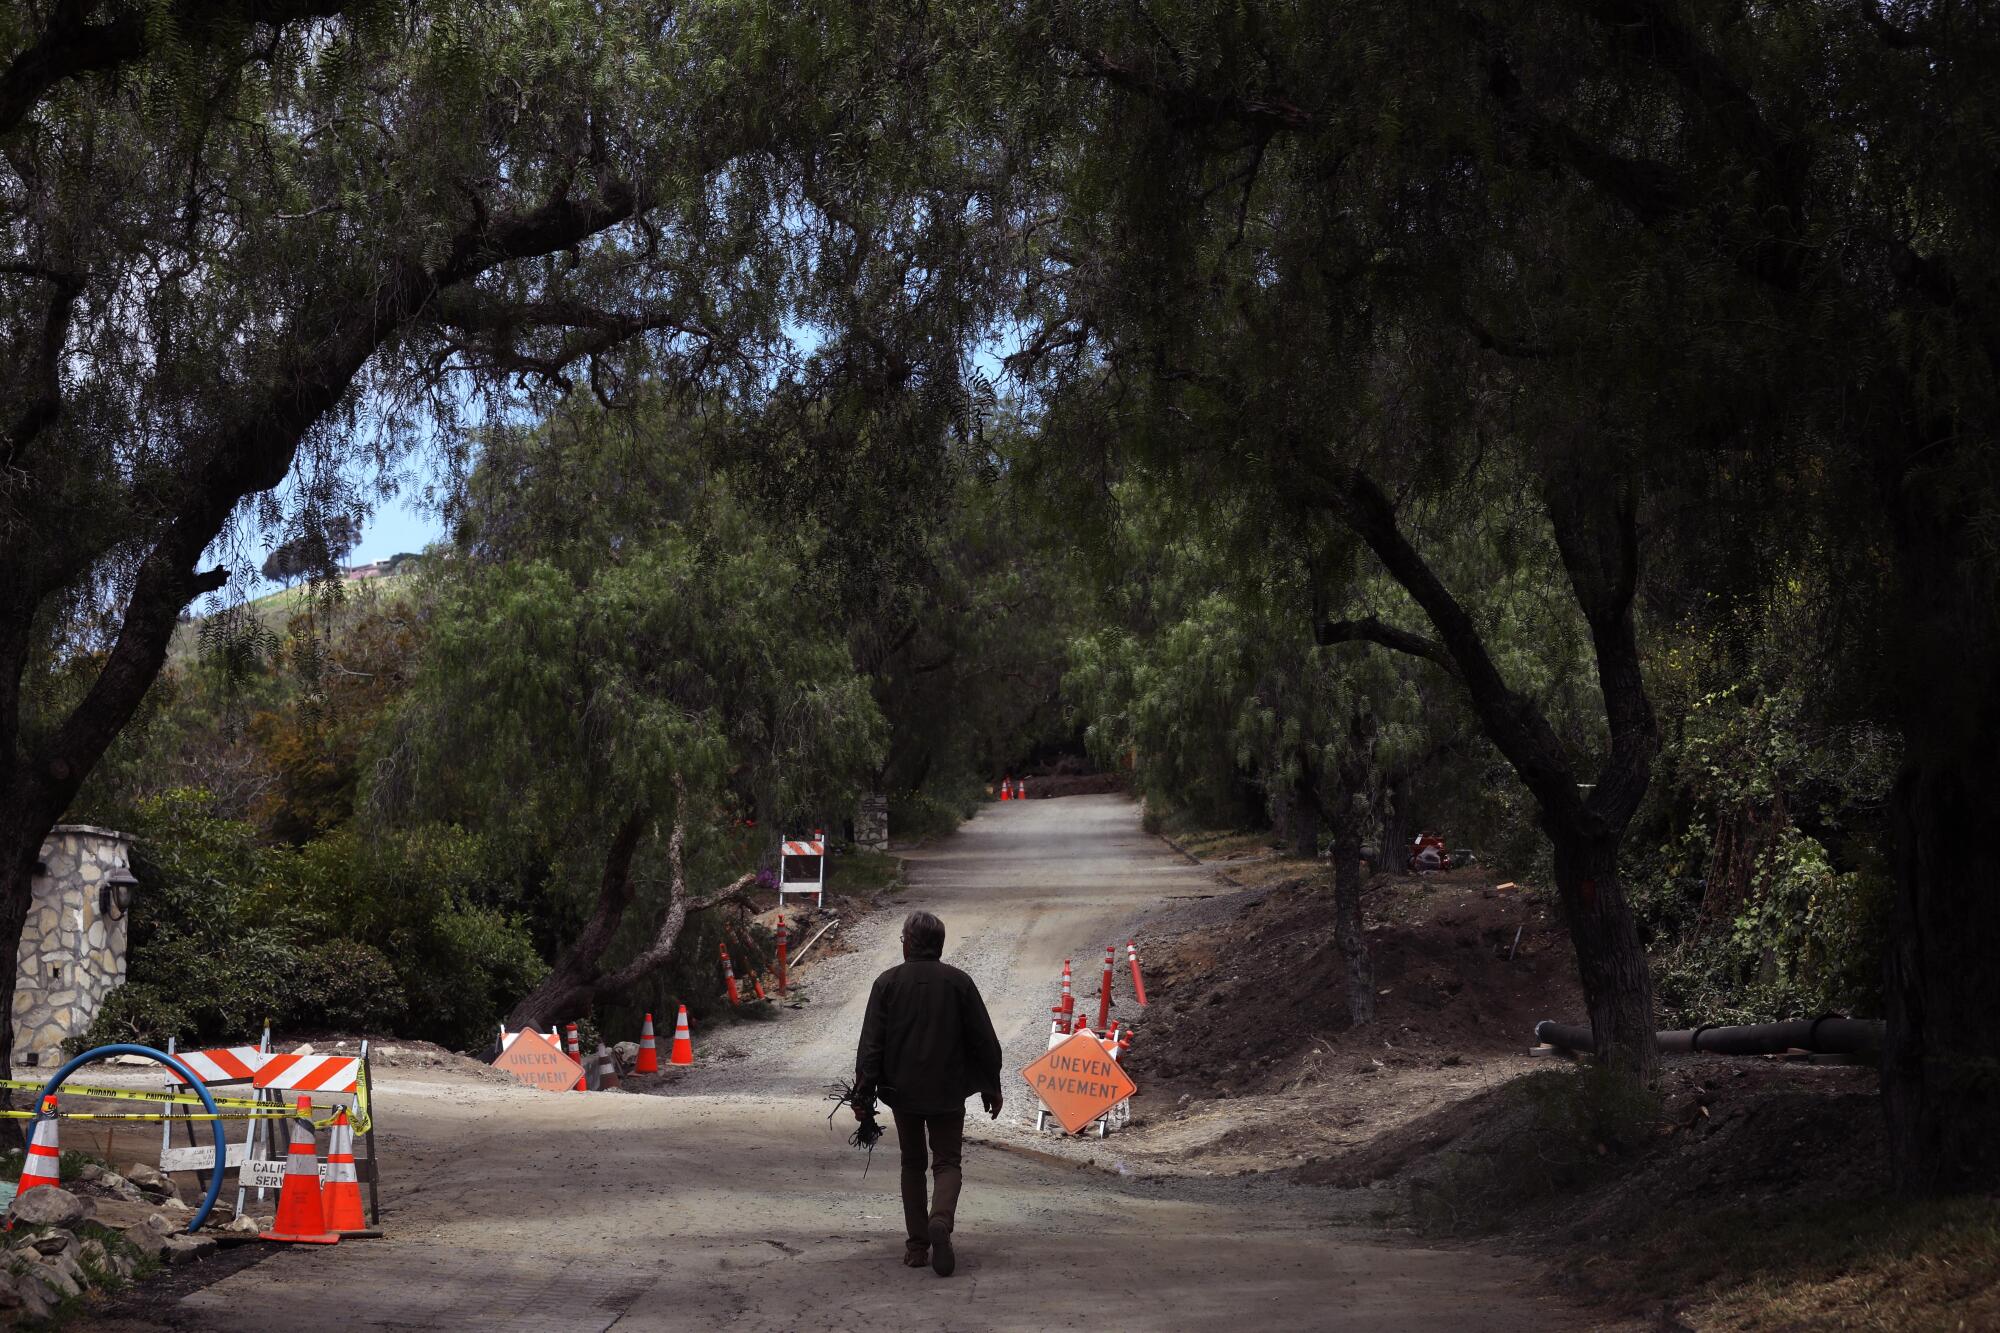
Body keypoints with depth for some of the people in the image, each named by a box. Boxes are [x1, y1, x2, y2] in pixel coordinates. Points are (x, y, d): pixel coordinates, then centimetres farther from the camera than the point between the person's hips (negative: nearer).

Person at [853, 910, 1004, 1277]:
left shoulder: (888, 982, -4)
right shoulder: (958, 982, -3)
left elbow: (870, 1044, -6)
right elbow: (984, 1040, 0)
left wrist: (863, 1094, -2)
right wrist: (991, 1087, 11)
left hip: (903, 1091, 1)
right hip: (948, 1092, -1)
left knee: (912, 1164, 14)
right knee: (947, 1161, 6)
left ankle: (917, 1246, 12)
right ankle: (941, 1220, -23)